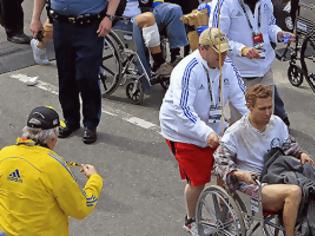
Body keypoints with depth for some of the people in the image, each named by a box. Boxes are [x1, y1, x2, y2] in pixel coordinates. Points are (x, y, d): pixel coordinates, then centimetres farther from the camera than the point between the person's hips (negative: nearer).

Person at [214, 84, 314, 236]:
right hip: (252, 184, -6)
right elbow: (220, 162, -11)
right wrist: (238, 174, -29)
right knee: (294, 192, -32)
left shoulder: (277, 122, 7)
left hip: (278, 180, 6)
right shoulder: (235, 132, -10)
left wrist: (301, 154, 1)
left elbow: (289, 145, 22)